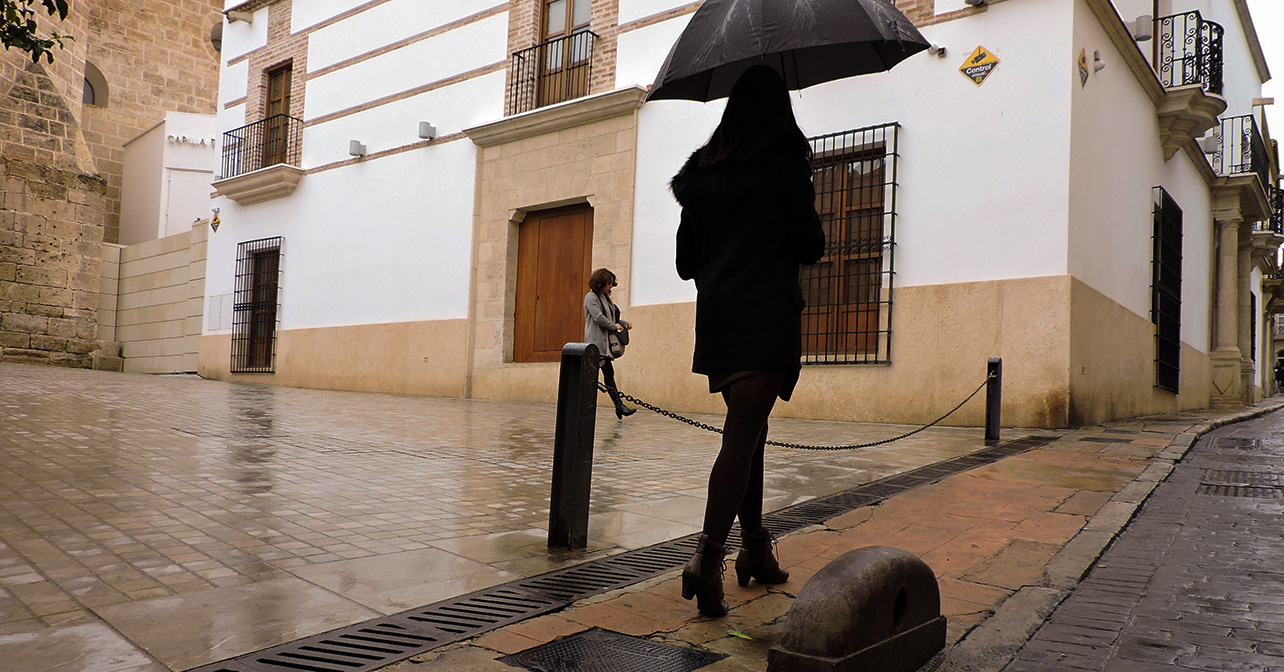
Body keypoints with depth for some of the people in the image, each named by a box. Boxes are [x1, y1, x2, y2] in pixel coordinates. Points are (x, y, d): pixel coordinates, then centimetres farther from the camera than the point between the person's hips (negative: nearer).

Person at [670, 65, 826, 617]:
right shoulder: (786, 162, -3)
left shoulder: (702, 169, 12)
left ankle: (755, 551, 23)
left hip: (715, 315, 6)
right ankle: (708, 559, -16)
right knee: (742, 436, -9)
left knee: (747, 433, 15)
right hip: (766, 313, -6)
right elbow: (811, 248, -3)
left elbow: (685, 262, 12)